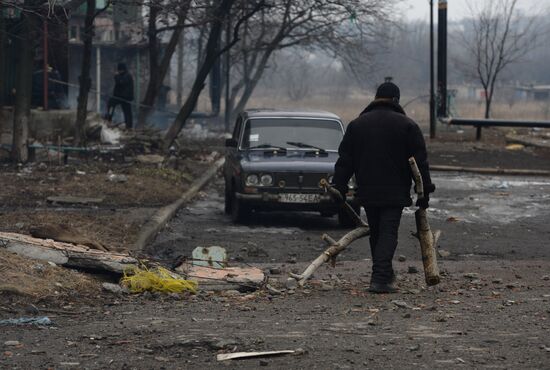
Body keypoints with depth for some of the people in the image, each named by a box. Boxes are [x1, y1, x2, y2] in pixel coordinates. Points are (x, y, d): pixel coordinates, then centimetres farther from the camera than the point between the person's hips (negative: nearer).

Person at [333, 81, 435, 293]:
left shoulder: (357, 124, 8)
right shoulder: (406, 125, -3)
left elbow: (344, 161, 9)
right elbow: (420, 162, -3)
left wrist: (339, 188, 13)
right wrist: (425, 191, 1)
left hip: (367, 192, 4)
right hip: (395, 193, -3)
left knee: (375, 234, 16)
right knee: (388, 234, -5)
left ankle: (385, 275, 25)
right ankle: (380, 279, -17)